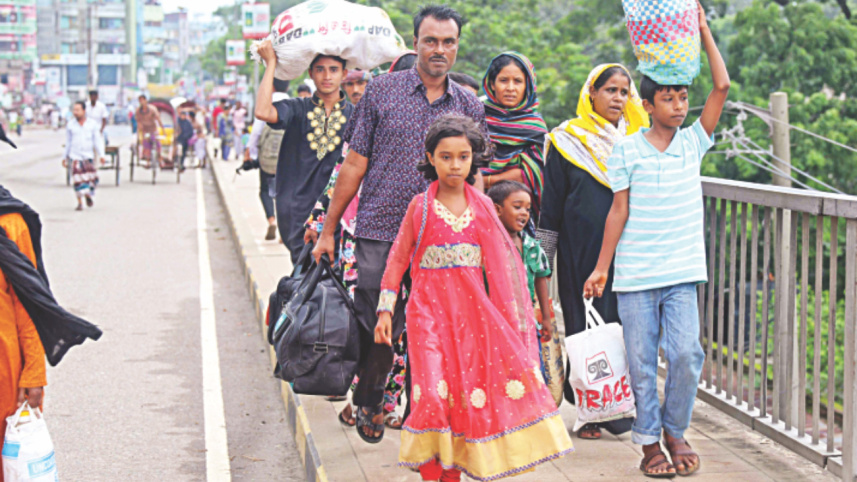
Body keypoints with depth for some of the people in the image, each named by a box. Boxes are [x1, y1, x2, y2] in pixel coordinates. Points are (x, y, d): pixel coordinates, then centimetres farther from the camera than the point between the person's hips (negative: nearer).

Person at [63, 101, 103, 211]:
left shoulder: (92, 124, 4)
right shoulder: (70, 125, 5)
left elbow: (97, 140, 5)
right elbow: (68, 142, 13)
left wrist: (101, 155, -3)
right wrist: (65, 157, 15)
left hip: (88, 156, 0)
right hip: (75, 155, 0)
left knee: (93, 179, -5)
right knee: (78, 180, -9)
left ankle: (89, 195, 24)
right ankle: (80, 203, -3)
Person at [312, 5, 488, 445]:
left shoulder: (470, 108, 8)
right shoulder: (382, 91, 2)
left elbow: (475, 178, 13)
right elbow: (354, 164, 4)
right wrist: (329, 230, 4)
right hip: (380, 232, -2)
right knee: (375, 327, 2)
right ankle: (369, 403, 25)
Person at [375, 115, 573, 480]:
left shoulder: (483, 206, 6)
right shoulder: (421, 206, 1)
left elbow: (500, 262, 11)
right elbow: (398, 258, 5)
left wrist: (511, 311, 8)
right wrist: (385, 310, 0)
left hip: (472, 309, 2)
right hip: (430, 309, -2)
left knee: (469, 388, 1)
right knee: (434, 390, -11)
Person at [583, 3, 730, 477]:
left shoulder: (692, 143, 6)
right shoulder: (626, 149, 1)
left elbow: (721, 86, -1)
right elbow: (619, 211, 3)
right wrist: (601, 268, 1)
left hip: (682, 275, 1)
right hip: (635, 276, -1)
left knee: (686, 354, -7)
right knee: (641, 362, 2)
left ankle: (675, 431, 14)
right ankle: (649, 442, 15)